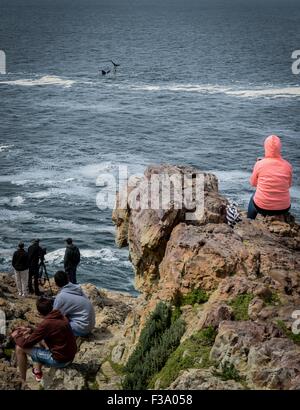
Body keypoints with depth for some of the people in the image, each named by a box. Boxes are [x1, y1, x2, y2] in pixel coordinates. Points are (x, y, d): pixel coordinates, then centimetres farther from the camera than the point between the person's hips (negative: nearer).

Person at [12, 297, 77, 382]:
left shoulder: (46, 323, -22)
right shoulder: (61, 317, 2)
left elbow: (26, 343, -13)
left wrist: (16, 336, 7)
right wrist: (31, 330, 16)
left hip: (59, 360, -8)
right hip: (70, 356, 8)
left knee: (20, 348, -1)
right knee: (39, 337, 28)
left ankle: (23, 381, 14)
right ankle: (37, 372, 32)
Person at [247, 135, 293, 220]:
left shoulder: (260, 164, -13)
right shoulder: (288, 166, -8)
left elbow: (253, 183, 4)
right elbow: (289, 185, 8)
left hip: (262, 207, -2)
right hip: (284, 208, 2)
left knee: (253, 198, 34)